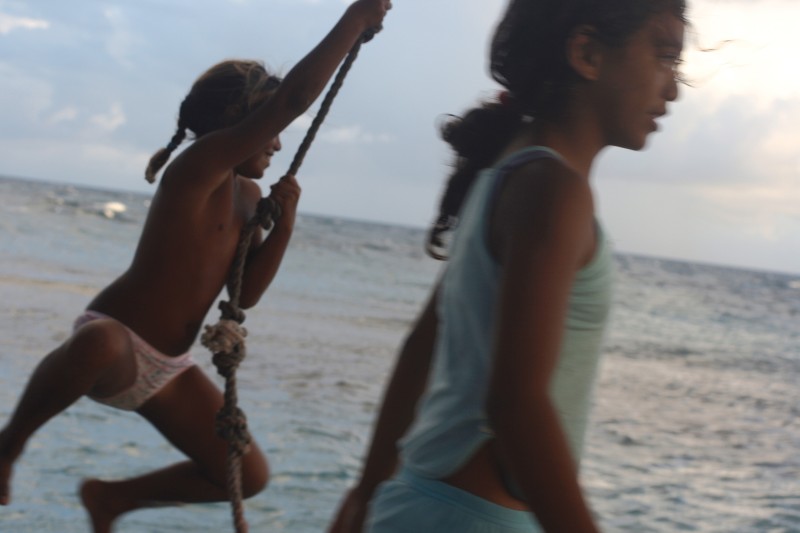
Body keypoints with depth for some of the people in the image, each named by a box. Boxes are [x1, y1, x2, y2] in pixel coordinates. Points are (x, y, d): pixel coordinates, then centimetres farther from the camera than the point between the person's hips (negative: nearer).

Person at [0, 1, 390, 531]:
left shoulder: (248, 194, 10)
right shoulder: (196, 168, -18)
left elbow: (245, 294, 6)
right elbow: (292, 99, -29)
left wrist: (283, 224, -6)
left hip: (167, 368, 9)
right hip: (113, 338, -9)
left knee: (248, 475, 6)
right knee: (99, 345, -46)